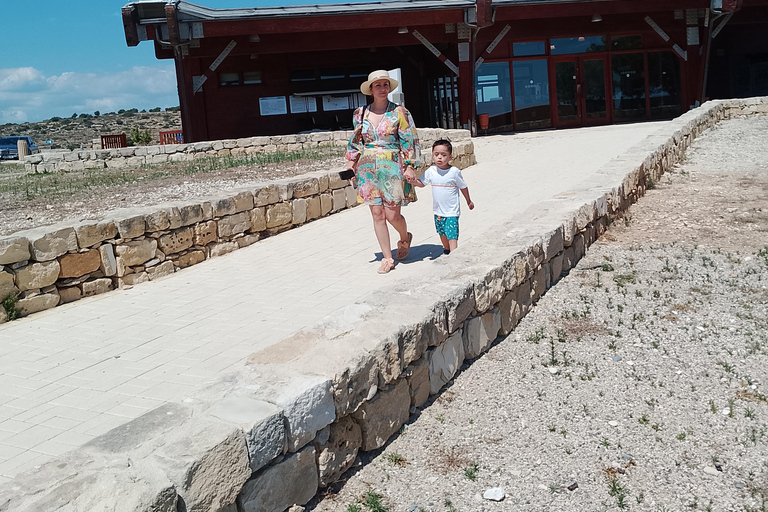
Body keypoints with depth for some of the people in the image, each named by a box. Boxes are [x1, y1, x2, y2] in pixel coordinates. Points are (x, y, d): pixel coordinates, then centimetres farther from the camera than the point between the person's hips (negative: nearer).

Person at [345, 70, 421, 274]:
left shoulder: (399, 112, -3)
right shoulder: (361, 114, 7)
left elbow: (409, 141, -3)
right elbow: (355, 142, 17)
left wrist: (410, 166, -9)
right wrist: (352, 162, 9)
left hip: (392, 167, -3)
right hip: (368, 169, 4)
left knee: (392, 214, -3)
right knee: (377, 214, 3)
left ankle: (405, 238, 32)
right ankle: (387, 258, 13)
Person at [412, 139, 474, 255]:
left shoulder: (454, 171, -12)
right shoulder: (431, 171, -4)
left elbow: (463, 187, 0)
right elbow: (422, 183, 7)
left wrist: (469, 201, 12)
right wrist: (413, 181, -16)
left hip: (452, 211, -5)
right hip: (438, 210, 5)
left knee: (452, 234, -11)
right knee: (442, 233, 21)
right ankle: (447, 249, 43)